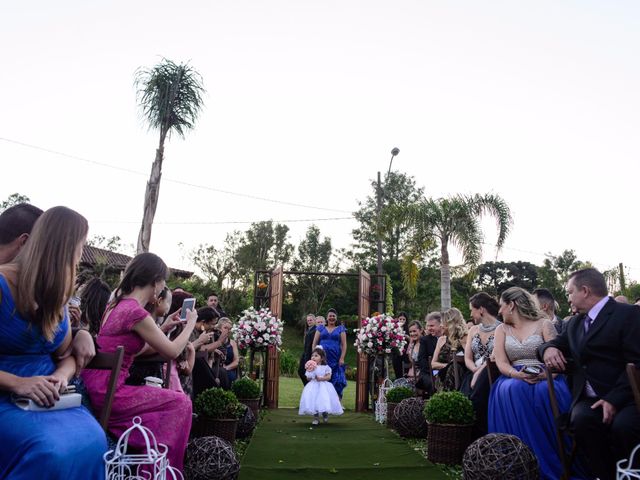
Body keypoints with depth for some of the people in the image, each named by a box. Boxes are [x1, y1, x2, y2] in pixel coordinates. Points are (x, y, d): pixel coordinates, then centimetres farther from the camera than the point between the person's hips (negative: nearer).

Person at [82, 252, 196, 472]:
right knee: (181, 403, -2)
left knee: (169, 399, 14)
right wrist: (190, 323, 8)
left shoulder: (118, 304, 10)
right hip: (107, 391, -9)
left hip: (96, 386, 9)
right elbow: (172, 351, -7)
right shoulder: (137, 312, -18)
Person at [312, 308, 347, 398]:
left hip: (335, 360, -1)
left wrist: (342, 358, -8)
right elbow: (314, 343, 11)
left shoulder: (340, 329, 11)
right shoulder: (321, 328, 14)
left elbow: (344, 344, 3)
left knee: (337, 382, -6)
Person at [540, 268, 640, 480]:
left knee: (623, 426, -33)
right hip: (590, 399, 4)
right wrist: (548, 348, 0)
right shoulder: (575, 322, 20)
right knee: (582, 419, -28)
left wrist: (614, 399, -22)